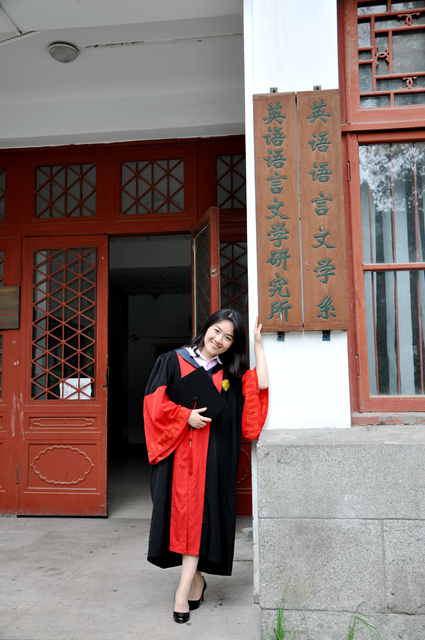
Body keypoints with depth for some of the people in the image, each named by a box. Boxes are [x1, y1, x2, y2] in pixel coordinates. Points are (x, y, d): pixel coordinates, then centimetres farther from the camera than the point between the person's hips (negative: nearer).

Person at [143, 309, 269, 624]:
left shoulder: (231, 374, 13)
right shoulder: (172, 361, 6)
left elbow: (261, 387, 1)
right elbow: (155, 401, -1)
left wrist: (259, 345, 4)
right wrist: (185, 415, -14)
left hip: (212, 456, 1)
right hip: (177, 452, -1)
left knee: (199, 513, -5)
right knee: (181, 512, 3)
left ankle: (184, 589, 0)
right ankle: (196, 578, 24)